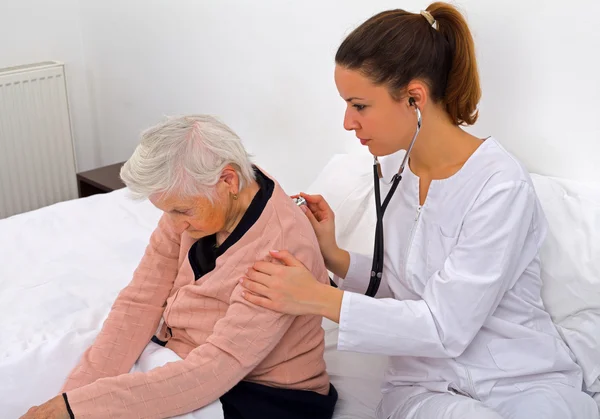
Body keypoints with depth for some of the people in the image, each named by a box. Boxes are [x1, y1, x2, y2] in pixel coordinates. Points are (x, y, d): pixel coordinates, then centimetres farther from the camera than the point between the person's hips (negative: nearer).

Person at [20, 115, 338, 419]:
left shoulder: (280, 248, -28)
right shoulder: (192, 199, -7)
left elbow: (211, 373, -30)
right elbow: (140, 301, -5)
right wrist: (76, 393, -14)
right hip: (174, 366, 6)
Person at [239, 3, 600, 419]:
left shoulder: (500, 185, -16)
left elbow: (446, 327, -18)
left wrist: (320, 299, -20)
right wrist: (335, 256, -4)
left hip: (526, 383, -2)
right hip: (425, 384, 2)